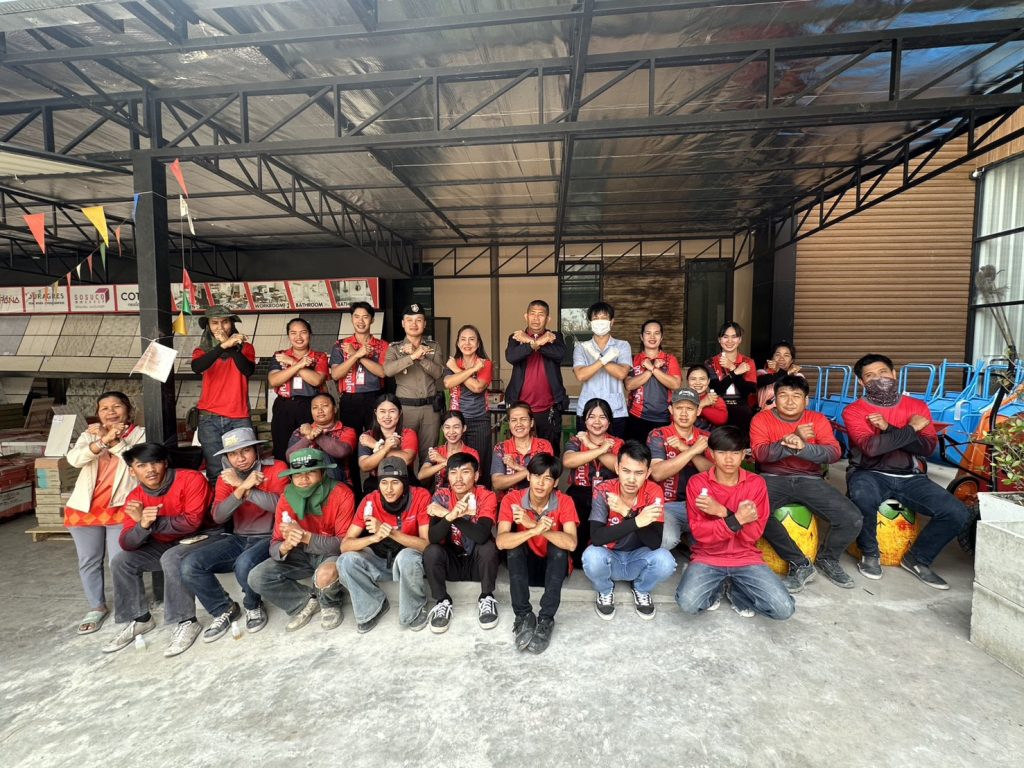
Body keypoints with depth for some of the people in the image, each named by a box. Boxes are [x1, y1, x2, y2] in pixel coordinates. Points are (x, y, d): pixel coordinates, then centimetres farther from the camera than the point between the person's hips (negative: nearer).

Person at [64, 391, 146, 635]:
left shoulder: (140, 433, -1)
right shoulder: (90, 434, 7)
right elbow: (74, 459, -11)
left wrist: (114, 441, -21)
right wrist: (104, 440, -24)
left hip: (120, 508, -3)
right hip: (84, 508, 4)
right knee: (89, 561, 12)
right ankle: (96, 607, 28)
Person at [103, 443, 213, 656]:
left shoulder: (191, 479, -22)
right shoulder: (135, 498, -4)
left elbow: (192, 521, -28)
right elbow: (127, 544, -10)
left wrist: (154, 523, -25)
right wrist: (143, 524, -31)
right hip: (166, 544, 7)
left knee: (171, 558, -32)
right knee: (121, 561, -3)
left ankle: (186, 622, -19)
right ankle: (140, 619, 12)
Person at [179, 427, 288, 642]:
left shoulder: (276, 468, -7)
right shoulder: (226, 478, 7)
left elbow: (279, 504, -23)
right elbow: (218, 517, -7)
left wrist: (241, 485, -21)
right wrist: (242, 488, -24)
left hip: (269, 538, -5)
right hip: (239, 539, 5)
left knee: (244, 565, -35)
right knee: (189, 565, -15)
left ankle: (253, 606, 0)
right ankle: (225, 610, 8)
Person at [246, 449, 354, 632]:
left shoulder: (342, 494, -23)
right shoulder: (287, 498, -11)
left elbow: (344, 542, -25)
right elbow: (274, 544, -10)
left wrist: (306, 537, -38)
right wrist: (285, 547, -36)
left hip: (331, 553, -4)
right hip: (301, 554, 4)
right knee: (257, 578, -15)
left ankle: (330, 604, 2)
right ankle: (307, 602, 4)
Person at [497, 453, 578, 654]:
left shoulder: (564, 502, -17)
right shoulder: (512, 499, -17)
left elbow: (571, 543, -31)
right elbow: (501, 542, -30)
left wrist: (533, 524, -40)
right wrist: (535, 530, -46)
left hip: (553, 566, 0)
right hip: (524, 565, 0)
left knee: (558, 544, -31)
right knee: (514, 543, -30)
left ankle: (546, 619, -25)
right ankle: (523, 616, -23)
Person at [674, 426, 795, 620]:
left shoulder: (756, 483, -3)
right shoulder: (697, 483, -8)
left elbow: (754, 534, -8)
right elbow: (699, 532, -13)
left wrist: (723, 512, -22)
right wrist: (736, 519, -25)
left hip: (746, 559, 2)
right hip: (707, 558, -1)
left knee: (784, 609, -18)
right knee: (688, 603, -26)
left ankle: (735, 589, 11)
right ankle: (717, 587, 8)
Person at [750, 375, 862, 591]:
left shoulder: (817, 420, 3)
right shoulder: (761, 419, -3)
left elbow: (834, 452, -12)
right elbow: (760, 453, -17)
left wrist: (802, 447, -32)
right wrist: (791, 440, -31)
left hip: (809, 480, 2)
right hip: (773, 479, -2)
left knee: (852, 519, -17)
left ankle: (827, 559, 16)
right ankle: (800, 564, -13)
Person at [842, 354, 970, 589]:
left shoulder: (917, 406, 8)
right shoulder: (854, 410, -4)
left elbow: (928, 446, -6)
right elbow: (871, 447, -20)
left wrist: (889, 429, -18)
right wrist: (911, 428, -11)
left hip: (910, 478, 4)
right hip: (870, 475, -4)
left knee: (958, 513, -15)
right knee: (863, 496, -38)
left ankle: (917, 559, 11)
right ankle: (870, 554, -7)